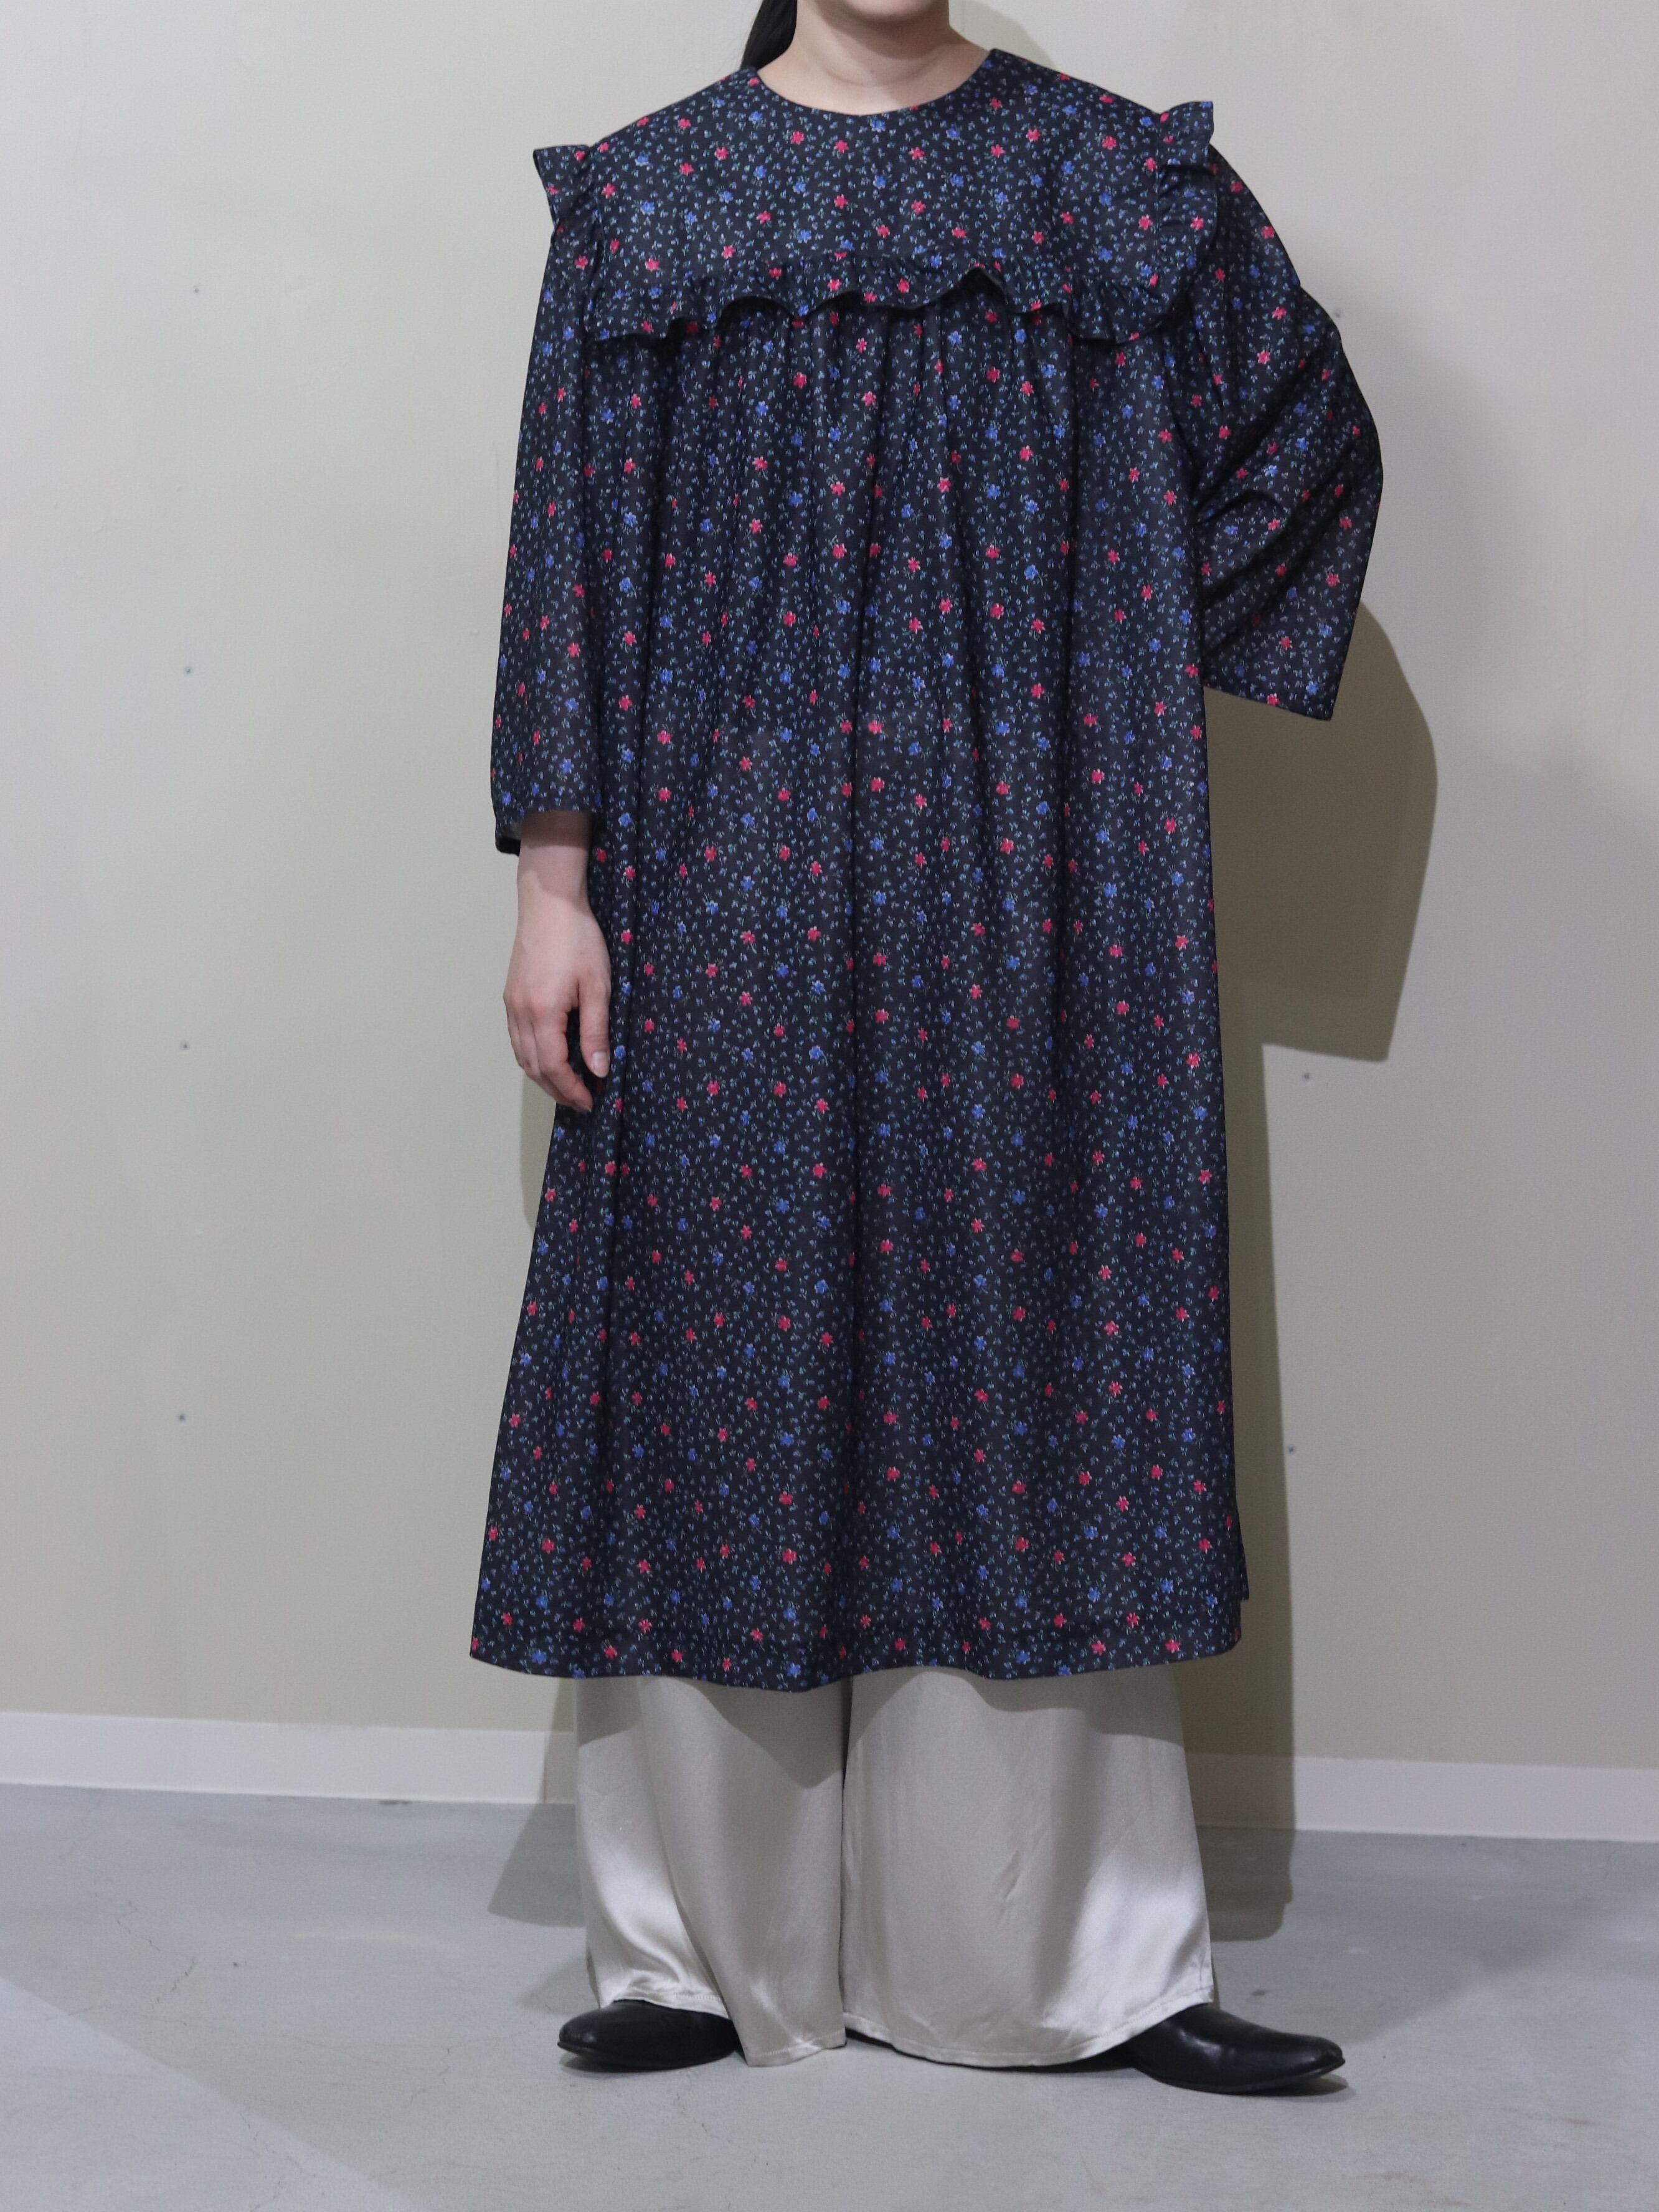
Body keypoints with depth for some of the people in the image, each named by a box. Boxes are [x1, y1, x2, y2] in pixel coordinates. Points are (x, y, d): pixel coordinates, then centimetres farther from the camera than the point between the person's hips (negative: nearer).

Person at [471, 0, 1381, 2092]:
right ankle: (702, 1944, 13)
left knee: (1028, 1337, 1)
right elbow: (572, 550, 4)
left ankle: (1082, 1947, 11)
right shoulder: (644, 194, 7)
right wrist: (554, 882, -3)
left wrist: (1124, 675, 8)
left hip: (1022, 887, 0)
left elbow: (1308, 432, 16)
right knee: (720, 1348, 2)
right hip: (726, 878, 0)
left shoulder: (1117, 178, 8)